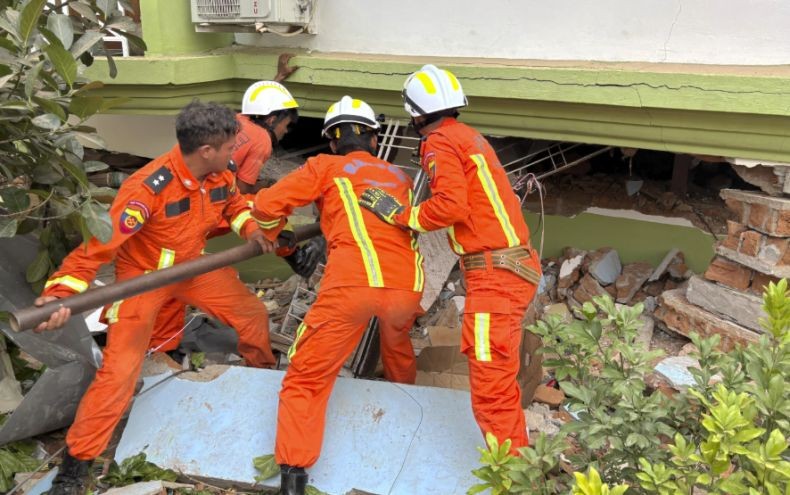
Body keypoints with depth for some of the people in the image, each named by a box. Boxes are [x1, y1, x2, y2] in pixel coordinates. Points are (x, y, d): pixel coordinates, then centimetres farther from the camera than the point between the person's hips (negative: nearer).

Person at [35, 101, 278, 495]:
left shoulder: (220, 174, -13)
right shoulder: (148, 188, -35)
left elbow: (233, 202, 11)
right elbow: (100, 243, -38)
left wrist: (251, 230, -7)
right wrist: (62, 291, -50)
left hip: (193, 266, 7)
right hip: (142, 275, -6)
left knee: (253, 314, 14)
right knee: (120, 368, -13)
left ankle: (265, 372, 46)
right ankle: (76, 461, 5)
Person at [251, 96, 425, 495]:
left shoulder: (326, 167, 14)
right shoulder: (400, 177, 26)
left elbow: (267, 205, 8)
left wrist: (272, 235, 29)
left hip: (353, 283, -4)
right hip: (408, 285, 5)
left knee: (306, 380, 7)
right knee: (397, 337, 38)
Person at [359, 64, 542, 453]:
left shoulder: (440, 143, -8)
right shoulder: (466, 136, 19)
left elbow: (451, 205, -21)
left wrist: (400, 214, -10)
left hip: (495, 271, -10)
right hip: (511, 264, 10)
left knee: (490, 382, -9)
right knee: (498, 374, 23)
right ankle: (516, 453, 37)